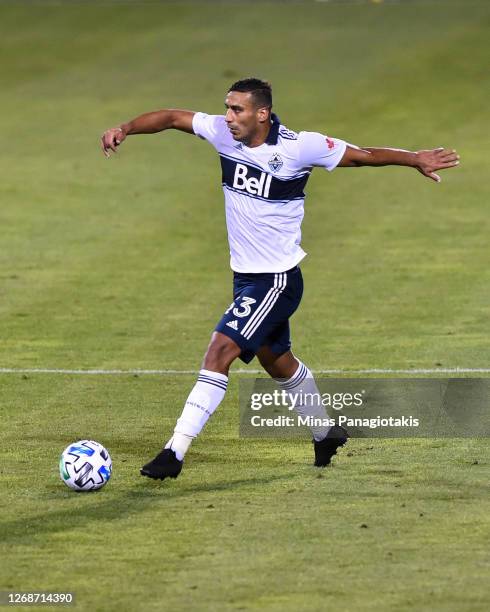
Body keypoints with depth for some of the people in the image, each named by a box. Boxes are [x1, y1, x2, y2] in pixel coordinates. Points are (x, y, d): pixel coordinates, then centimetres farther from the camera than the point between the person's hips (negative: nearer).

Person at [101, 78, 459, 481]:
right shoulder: (223, 132, -4)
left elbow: (361, 155, -6)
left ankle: (175, 452, -19)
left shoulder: (299, 147, -17)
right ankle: (326, 432, 45)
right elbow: (172, 118, 3)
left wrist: (416, 159, -4)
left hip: (277, 278, -7)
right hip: (245, 276, 7)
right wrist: (125, 129, -12)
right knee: (277, 362, 22)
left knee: (219, 352, -18)